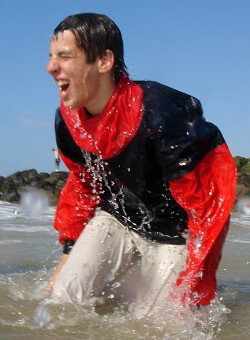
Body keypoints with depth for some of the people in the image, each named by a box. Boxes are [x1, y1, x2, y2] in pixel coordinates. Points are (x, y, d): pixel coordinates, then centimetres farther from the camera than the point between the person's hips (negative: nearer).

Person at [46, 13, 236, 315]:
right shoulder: (67, 119, -9)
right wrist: (70, 250, 10)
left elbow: (209, 202, -26)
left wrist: (192, 292, -22)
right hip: (117, 219, 5)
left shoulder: (158, 114, -33)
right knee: (65, 297, -9)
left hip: (173, 233, -5)